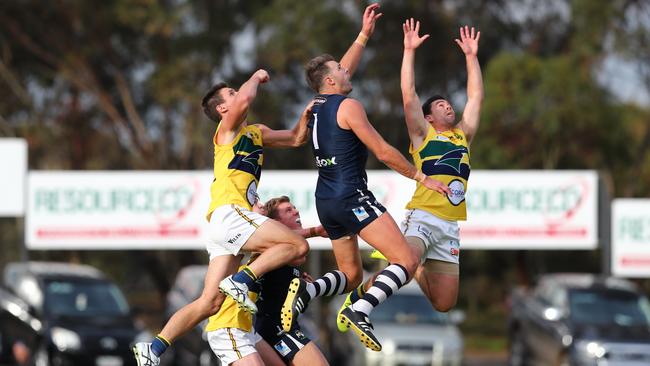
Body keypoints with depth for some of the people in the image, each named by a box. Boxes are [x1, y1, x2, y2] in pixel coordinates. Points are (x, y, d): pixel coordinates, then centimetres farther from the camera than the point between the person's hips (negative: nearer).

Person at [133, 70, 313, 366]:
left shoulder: (257, 132, 27)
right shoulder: (227, 129, 4)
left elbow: (295, 139, 35)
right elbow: (245, 100, -17)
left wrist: (305, 117, 16)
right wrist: (256, 77, 1)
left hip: (225, 227, 8)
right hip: (229, 213, -8)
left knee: (209, 302, 1)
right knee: (297, 246, -17)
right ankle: (240, 280, -20)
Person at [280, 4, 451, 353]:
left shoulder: (317, 105, 14)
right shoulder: (348, 107, -9)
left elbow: (344, 72, 34)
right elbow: (384, 153, -9)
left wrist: (364, 35, 38)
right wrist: (422, 178, 0)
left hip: (326, 202, 9)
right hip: (352, 197, -9)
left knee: (351, 275, 17)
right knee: (407, 260, -12)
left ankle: (306, 290, -13)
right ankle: (360, 311, -32)